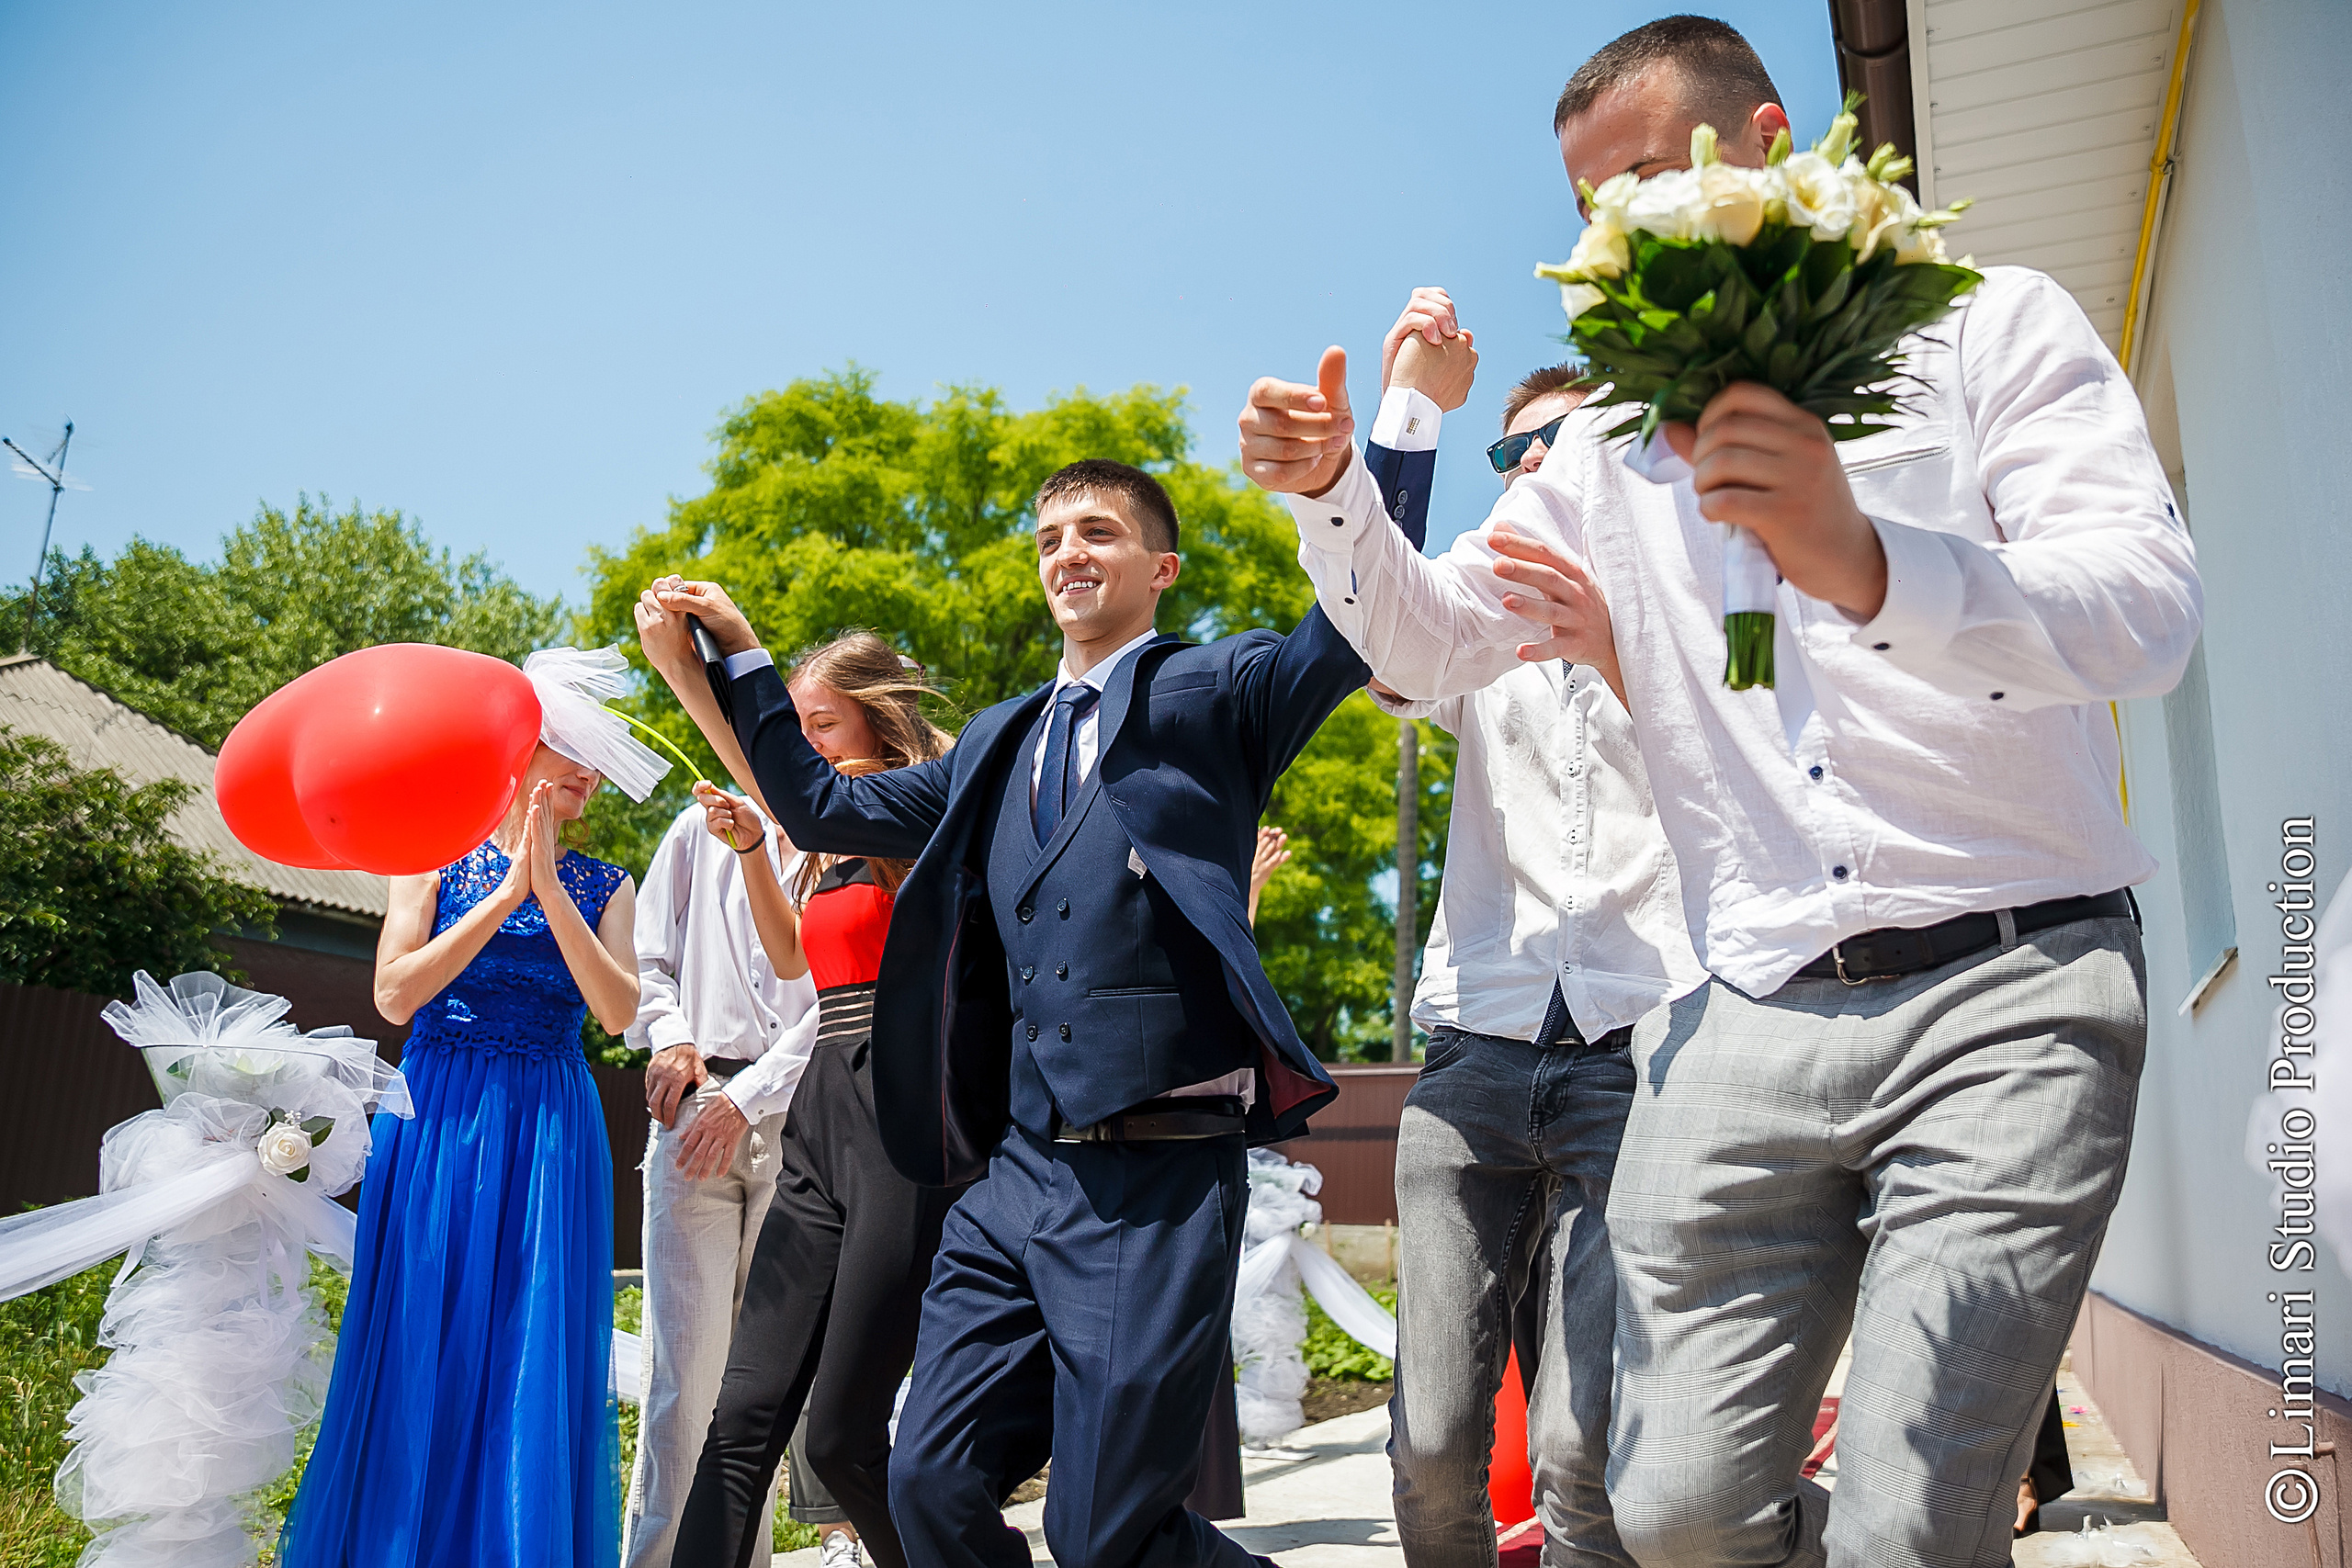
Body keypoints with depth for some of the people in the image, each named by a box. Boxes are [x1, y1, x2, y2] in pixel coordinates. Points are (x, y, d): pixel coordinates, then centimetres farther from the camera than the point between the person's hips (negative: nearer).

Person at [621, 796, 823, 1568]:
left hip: (798, 1120, 0)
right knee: (685, 1360, -4)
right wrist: (670, 1038, 0)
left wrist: (746, 1099, -7)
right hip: (695, 1104, 1)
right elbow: (645, 957, 18)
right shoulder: (704, 828, 15)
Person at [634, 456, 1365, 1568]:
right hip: (1016, 1171, 6)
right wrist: (733, 656, 20)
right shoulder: (997, 746, 20)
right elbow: (824, 808, 23)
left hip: (1158, 1178, -6)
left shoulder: (1215, 692, 3)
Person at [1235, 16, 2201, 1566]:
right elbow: (1432, 644, 19)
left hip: (2011, 989, -3)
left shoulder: (1991, 324, 5)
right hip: (1755, 1017, 4)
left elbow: (2152, 607, -10)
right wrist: (1336, 491, 1)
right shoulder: (1612, 448, 17)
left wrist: (1867, 562, -29)